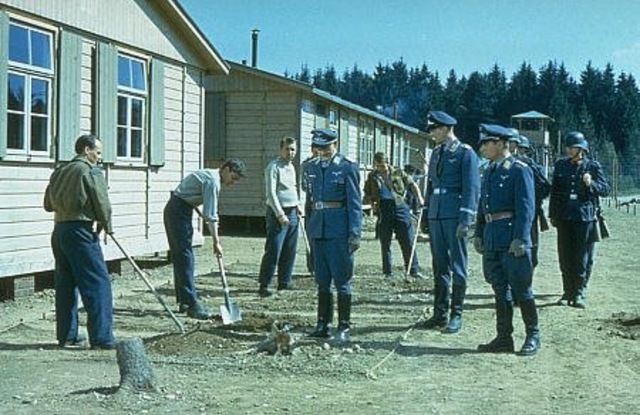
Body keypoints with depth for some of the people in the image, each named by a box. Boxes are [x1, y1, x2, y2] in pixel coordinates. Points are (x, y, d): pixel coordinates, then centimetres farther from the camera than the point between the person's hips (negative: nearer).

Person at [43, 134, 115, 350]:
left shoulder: (60, 172, 15)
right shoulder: (91, 171, -8)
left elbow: (48, 204, 19)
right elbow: (102, 203, -9)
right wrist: (106, 225, 7)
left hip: (59, 230, 8)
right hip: (80, 230, -8)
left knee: (65, 283, 13)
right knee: (98, 283, -6)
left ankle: (66, 335, 19)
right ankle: (101, 338, -9)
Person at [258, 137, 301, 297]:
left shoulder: (291, 167, 16)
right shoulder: (274, 167, -10)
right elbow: (271, 193, -16)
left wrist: (297, 204, 15)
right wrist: (280, 214, -20)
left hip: (292, 213, 8)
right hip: (278, 213, -8)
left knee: (289, 251, 12)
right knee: (273, 251, -10)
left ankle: (284, 282, 21)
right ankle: (264, 285, -6)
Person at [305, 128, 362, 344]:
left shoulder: (347, 167, -5)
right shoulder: (313, 167, 13)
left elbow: (355, 203, -7)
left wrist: (355, 234, -13)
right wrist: (310, 229, 16)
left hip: (339, 231, -6)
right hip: (318, 230, 6)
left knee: (342, 281, -1)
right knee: (322, 281, 11)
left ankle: (344, 328, 5)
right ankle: (323, 325, 18)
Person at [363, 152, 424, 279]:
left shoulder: (398, 173, 10)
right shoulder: (372, 177, 13)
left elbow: (412, 184, 13)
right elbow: (367, 195, 20)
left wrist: (419, 197, -1)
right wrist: (371, 202, 0)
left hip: (400, 208, -1)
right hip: (383, 212, 1)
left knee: (407, 242, -3)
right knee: (385, 244, 5)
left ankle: (414, 270, 3)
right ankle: (388, 272, 15)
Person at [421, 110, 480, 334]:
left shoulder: (465, 152, -5)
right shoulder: (436, 153, 16)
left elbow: (471, 188, -10)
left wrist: (465, 219, -16)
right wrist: (427, 213, 16)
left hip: (455, 216, -7)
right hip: (436, 216, 7)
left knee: (457, 266, 0)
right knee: (439, 266, 10)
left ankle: (457, 315, 6)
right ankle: (439, 314, 16)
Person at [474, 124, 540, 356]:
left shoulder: (519, 170, -8)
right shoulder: (489, 172, 17)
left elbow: (526, 207, -14)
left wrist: (520, 238, -20)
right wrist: (478, 233, 14)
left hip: (512, 237, -8)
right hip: (492, 239, 8)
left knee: (521, 289, -1)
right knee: (500, 289, 11)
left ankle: (533, 337, 11)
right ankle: (504, 338, 18)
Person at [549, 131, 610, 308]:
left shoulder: (593, 166, 0)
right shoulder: (560, 166, 9)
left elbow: (605, 189, -1)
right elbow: (554, 191, 14)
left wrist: (591, 184, -20)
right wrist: (552, 214, 12)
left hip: (585, 217, -3)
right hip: (564, 218, 3)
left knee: (583, 259, -1)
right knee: (565, 257, 6)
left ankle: (579, 294, 7)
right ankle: (568, 292, 17)